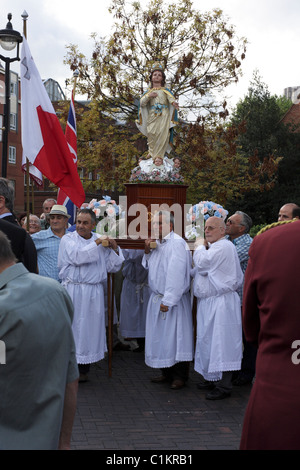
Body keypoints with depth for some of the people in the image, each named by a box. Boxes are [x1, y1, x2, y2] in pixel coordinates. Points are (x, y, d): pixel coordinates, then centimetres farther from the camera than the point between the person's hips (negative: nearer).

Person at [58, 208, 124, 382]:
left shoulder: (101, 241, 11)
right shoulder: (68, 239, 1)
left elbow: (113, 267, 9)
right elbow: (77, 257, -19)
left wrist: (114, 249, -5)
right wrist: (96, 244, -15)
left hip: (94, 292, 3)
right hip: (73, 290, -3)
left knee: (90, 328, 6)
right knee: (71, 327, -3)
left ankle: (84, 369, 16)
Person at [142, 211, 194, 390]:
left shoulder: (177, 243, -16)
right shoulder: (158, 243, 11)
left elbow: (176, 274, -22)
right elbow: (149, 266, 22)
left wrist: (168, 300, -23)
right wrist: (148, 252, 2)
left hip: (173, 300, -9)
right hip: (157, 298, 9)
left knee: (175, 336, -3)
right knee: (161, 336, 13)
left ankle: (180, 376, 8)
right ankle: (167, 372, 24)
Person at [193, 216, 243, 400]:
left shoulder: (223, 247, -16)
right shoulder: (215, 247, 19)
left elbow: (201, 264, -16)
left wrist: (200, 246, -1)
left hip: (221, 303, -11)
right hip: (209, 301, 11)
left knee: (220, 342, -8)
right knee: (209, 340, 16)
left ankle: (224, 386, -3)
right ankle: (212, 378, 27)